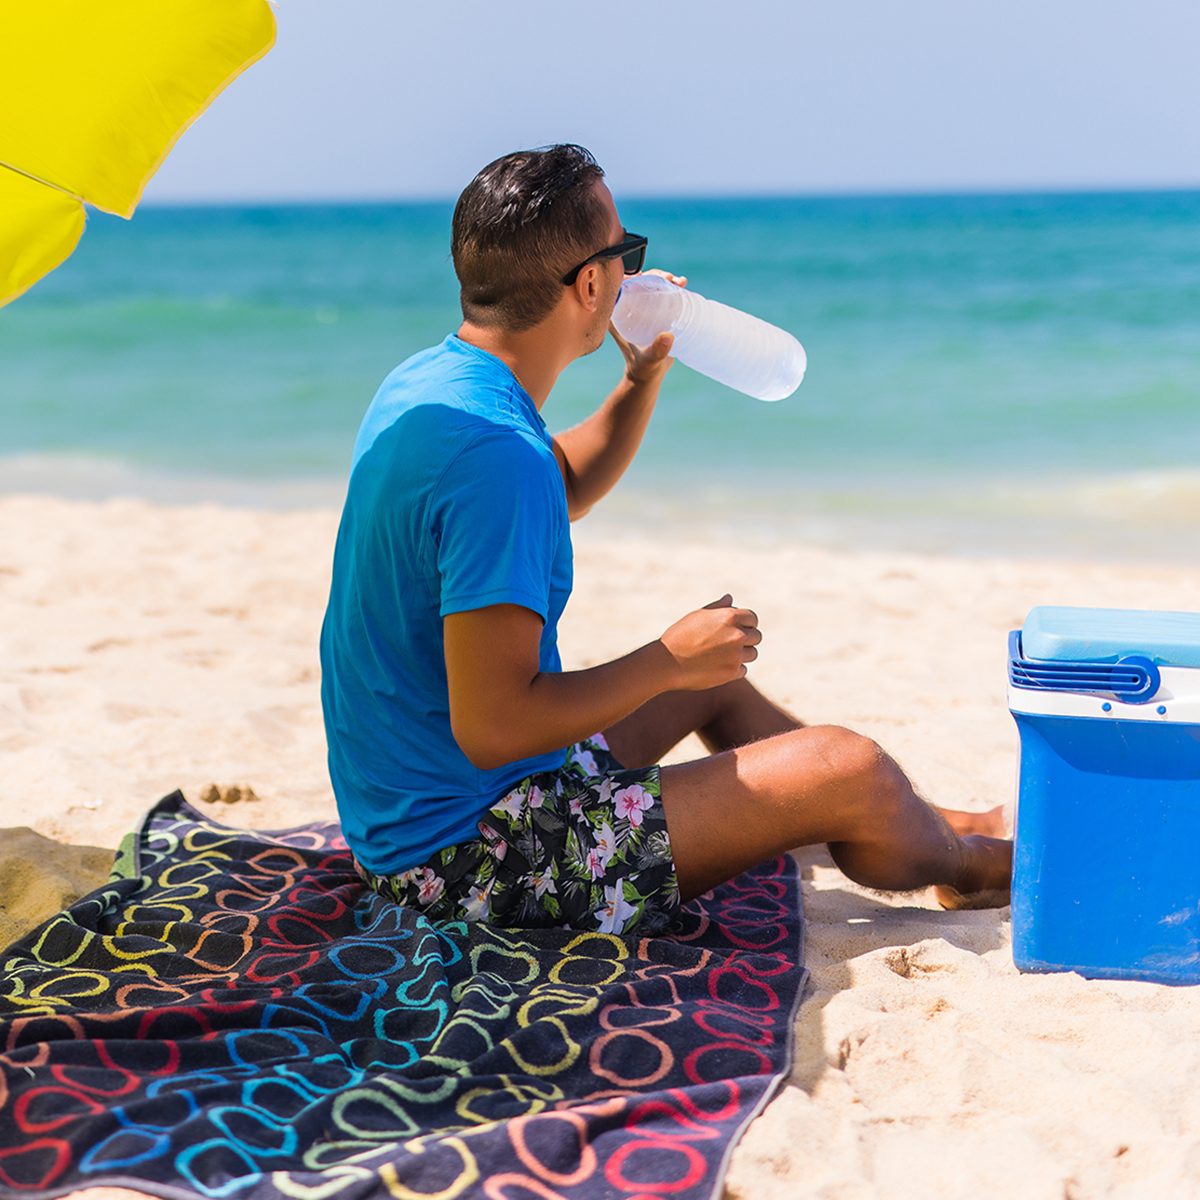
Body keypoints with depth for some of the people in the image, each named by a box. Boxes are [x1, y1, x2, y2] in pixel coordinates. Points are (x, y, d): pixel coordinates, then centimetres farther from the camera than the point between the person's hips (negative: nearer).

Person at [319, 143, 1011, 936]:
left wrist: (645, 378, 8)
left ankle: (936, 824, 42)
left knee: (717, 675, 27)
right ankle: (975, 863, 27)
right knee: (853, 773, -7)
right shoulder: (495, 452, -29)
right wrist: (671, 659, -17)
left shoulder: (427, 380, 2)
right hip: (469, 854, -11)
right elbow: (491, 729, -30)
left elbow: (568, 486, 23)